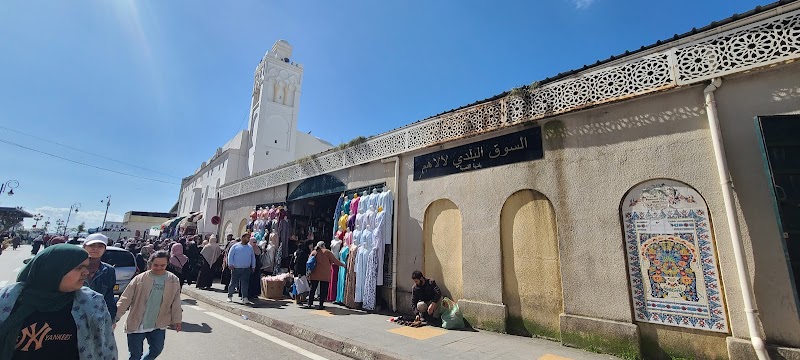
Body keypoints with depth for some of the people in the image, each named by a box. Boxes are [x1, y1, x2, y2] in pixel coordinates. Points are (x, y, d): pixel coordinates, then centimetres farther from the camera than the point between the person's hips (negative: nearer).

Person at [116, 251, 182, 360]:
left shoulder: (174, 280, -4)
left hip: (159, 326, 2)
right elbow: (125, 299, -6)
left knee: (156, 350, 12)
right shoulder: (139, 279, -10)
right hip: (136, 325, -2)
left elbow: (175, 303, 3)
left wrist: (176, 320, 5)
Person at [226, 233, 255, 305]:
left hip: (246, 269, 2)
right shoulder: (235, 246, 1)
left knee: (245, 284, -3)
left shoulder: (250, 247, 11)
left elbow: (253, 257, 16)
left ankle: (244, 298, -2)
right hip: (236, 269, -2)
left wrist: (253, 266, 12)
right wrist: (230, 264, -11)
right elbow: (230, 255, -2)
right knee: (233, 283, 8)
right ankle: (230, 296, 26)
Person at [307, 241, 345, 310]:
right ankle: (321, 305, 1)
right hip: (325, 275, -3)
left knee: (313, 288, 13)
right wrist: (342, 264, 10)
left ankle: (310, 303, 19)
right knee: (323, 290, 2)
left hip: (314, 274, 4)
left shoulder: (313, 252, 10)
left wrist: (308, 272, 14)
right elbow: (334, 260, -2)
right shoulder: (327, 252, 0)